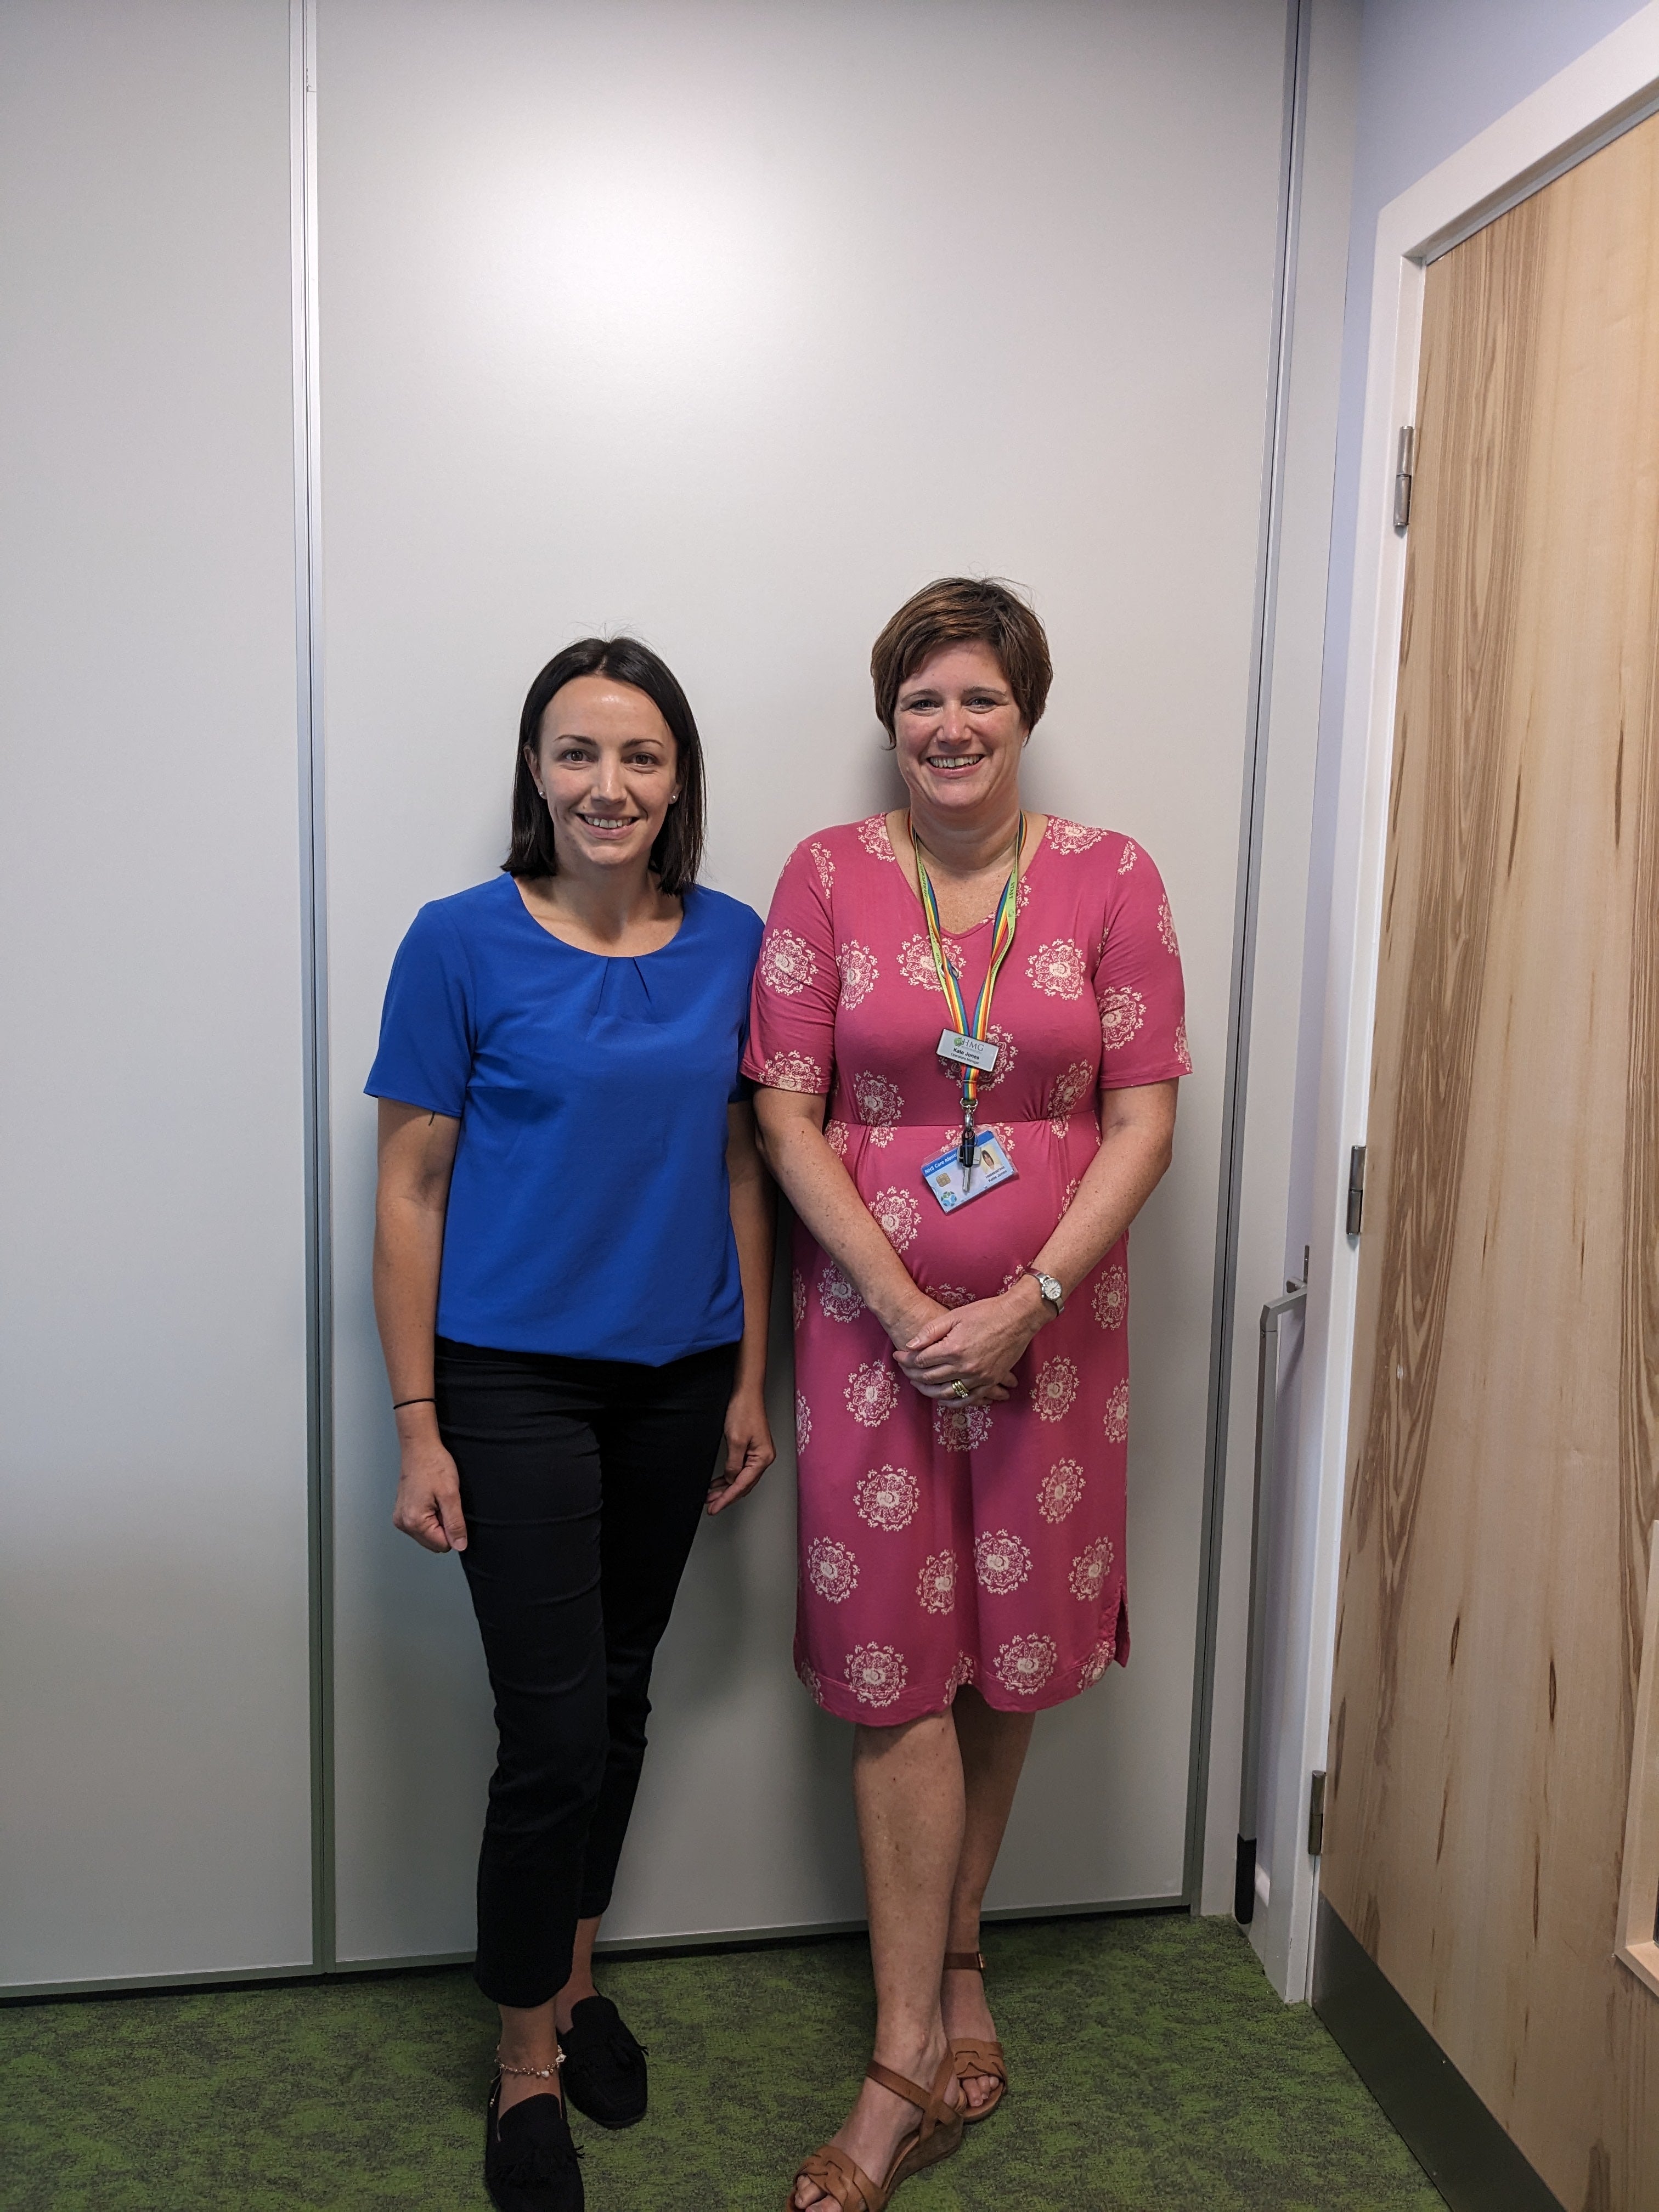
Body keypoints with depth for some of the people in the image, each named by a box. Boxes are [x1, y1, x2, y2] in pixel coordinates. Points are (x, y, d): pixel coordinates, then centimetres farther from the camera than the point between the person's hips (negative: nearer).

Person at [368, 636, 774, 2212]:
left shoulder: (731, 943, 1)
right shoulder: (463, 943, -9)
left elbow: (739, 1167, 7)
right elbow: (410, 1190, -7)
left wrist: (749, 1383, 7)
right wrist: (417, 1429, -8)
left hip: (676, 1376, 4)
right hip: (514, 1381, -4)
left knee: (621, 1693, 18)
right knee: (554, 1729, 0)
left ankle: (576, 1977, 42)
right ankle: (525, 2063, 25)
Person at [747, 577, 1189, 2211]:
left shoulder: (1111, 879, 0)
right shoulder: (827, 876, -2)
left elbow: (1142, 1122, -3)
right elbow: (788, 1117, -5)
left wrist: (1024, 1305, -13)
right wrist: (906, 1306, -13)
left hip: (1050, 1322, 1)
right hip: (872, 1323, -1)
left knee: (1011, 1655, 13)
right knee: (893, 1667, 2)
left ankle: (956, 1954, 38)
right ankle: (916, 2055, 16)